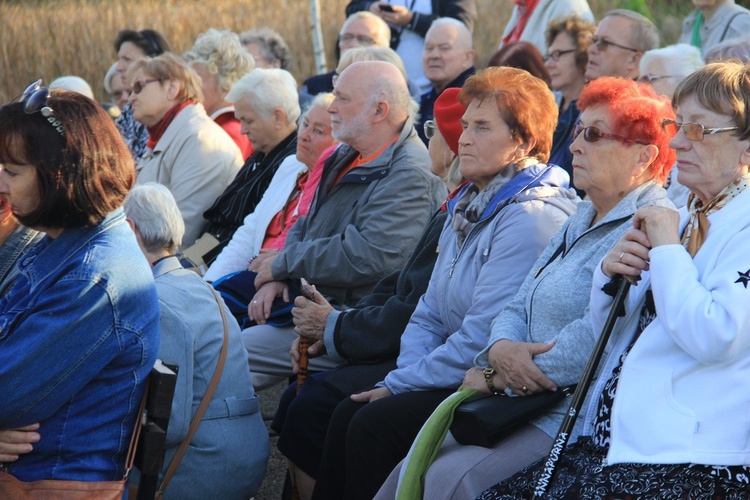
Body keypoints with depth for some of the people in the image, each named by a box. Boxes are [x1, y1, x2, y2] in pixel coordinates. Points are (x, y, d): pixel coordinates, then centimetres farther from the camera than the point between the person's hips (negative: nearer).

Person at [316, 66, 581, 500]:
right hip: (454, 377, 9)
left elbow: (483, 337, -21)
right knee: (348, 414, -7)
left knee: (374, 425, -21)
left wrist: (401, 383, -13)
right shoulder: (471, 205, 16)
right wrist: (404, 377, -2)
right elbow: (430, 314, 16)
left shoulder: (532, 217, -16)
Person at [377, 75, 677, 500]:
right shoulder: (583, 221, 19)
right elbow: (520, 307, 16)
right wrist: (501, 350, -9)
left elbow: (597, 339, -23)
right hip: (530, 406, 10)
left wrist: (496, 378, -12)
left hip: (581, 418, -10)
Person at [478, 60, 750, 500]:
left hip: (689, 461, -9)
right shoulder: (685, 217, 19)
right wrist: (609, 275, 2)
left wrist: (667, 249, -13)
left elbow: (714, 338, -24)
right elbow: (611, 333, 24)